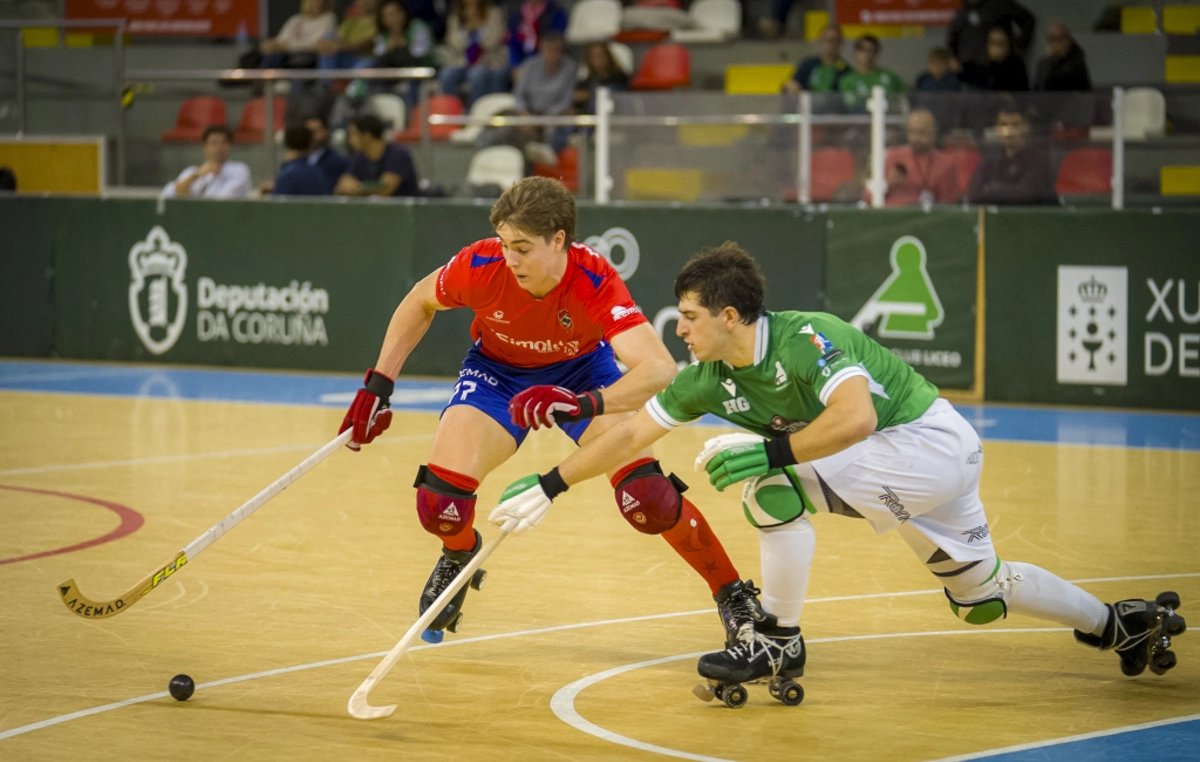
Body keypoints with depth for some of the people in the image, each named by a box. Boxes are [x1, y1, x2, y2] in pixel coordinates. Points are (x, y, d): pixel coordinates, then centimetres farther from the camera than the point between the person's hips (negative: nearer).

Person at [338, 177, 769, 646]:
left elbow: (660, 370, -48)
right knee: (439, 506, -16)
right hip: (497, 371, 2)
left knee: (646, 497, -21)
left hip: (581, 371, -2)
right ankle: (459, 556, 24)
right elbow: (420, 303, -6)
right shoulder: (481, 266, -30)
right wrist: (379, 384, -10)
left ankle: (734, 598, 2)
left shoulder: (595, 282, -37)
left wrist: (585, 404, -62)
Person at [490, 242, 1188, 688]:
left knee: (774, 484, -23)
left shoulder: (809, 339, -27)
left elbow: (856, 418, -42)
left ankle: (780, 643, -11)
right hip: (907, 466, 9)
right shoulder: (710, 378, -3)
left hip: (932, 445, -9)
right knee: (981, 594, 19)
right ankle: (1122, 624, 34)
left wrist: (768, 450, -39)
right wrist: (548, 488, 5)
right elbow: (631, 434, 5)